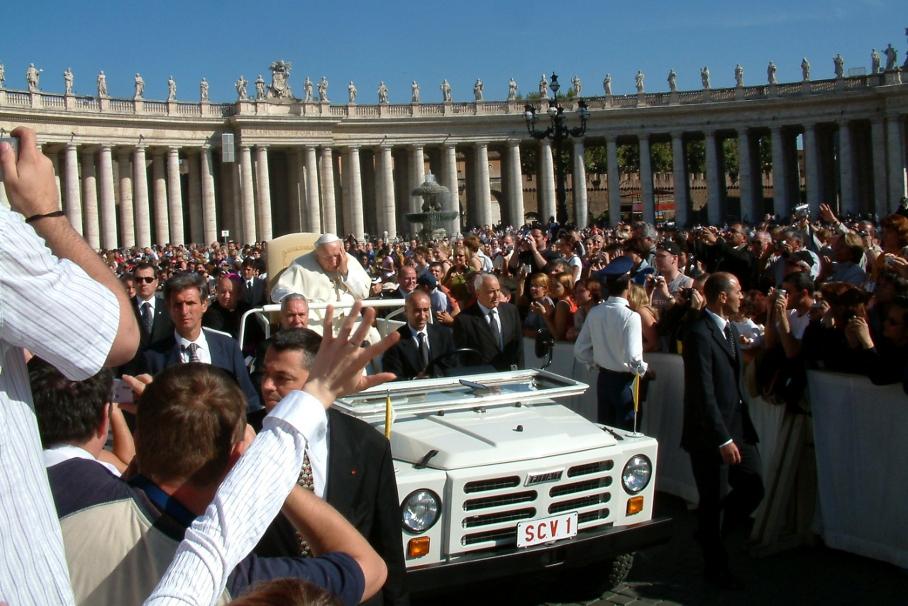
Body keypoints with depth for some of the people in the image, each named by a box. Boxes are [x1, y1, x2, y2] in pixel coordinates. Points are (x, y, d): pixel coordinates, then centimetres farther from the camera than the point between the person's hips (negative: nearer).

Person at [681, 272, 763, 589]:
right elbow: (703, 394, -22)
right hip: (709, 431, -8)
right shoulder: (699, 334, -19)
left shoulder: (730, 329, 10)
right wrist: (723, 439, -22)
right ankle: (716, 567, 22)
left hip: (737, 423, 8)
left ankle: (711, 530, 30)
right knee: (711, 500, 5)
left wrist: (741, 426, 8)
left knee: (753, 488, 5)